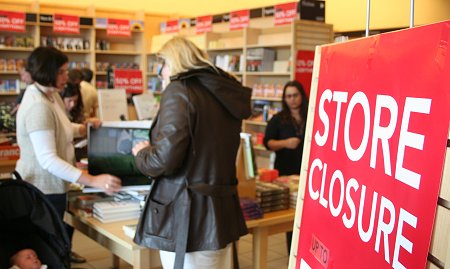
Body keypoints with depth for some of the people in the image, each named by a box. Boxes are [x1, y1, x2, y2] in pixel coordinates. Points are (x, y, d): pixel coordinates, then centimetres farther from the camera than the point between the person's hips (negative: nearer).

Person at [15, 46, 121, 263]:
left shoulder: (51, 96, 5)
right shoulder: (38, 106, -26)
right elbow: (48, 160, -32)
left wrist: (84, 128, 5)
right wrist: (93, 181, -37)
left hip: (51, 186, 10)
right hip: (43, 190, -10)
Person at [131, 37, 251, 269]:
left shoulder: (180, 90, -12)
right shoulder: (226, 92, 11)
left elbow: (165, 158, -19)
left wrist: (143, 153, 2)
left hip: (187, 216, -7)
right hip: (222, 213, 8)